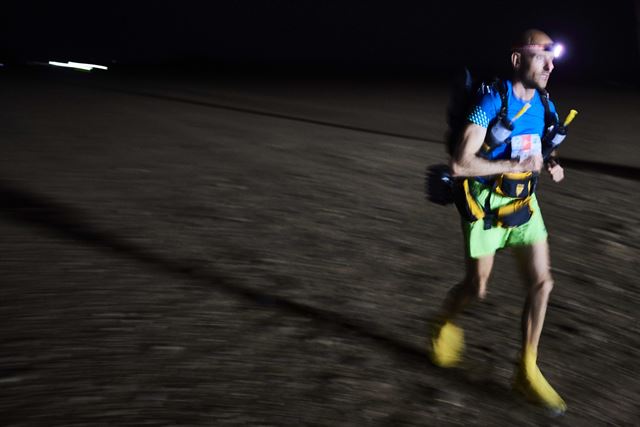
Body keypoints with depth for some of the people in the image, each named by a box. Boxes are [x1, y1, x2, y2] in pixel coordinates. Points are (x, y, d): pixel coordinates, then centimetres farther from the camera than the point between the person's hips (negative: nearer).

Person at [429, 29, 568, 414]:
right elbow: (460, 164, -28)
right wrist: (518, 165, -26)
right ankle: (445, 324, 41)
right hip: (485, 205, -6)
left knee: (542, 283, -1)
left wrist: (550, 165, 0)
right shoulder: (492, 103, -20)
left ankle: (527, 371, 12)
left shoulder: (544, 105, 2)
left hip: (523, 203, 6)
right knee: (476, 289, 6)